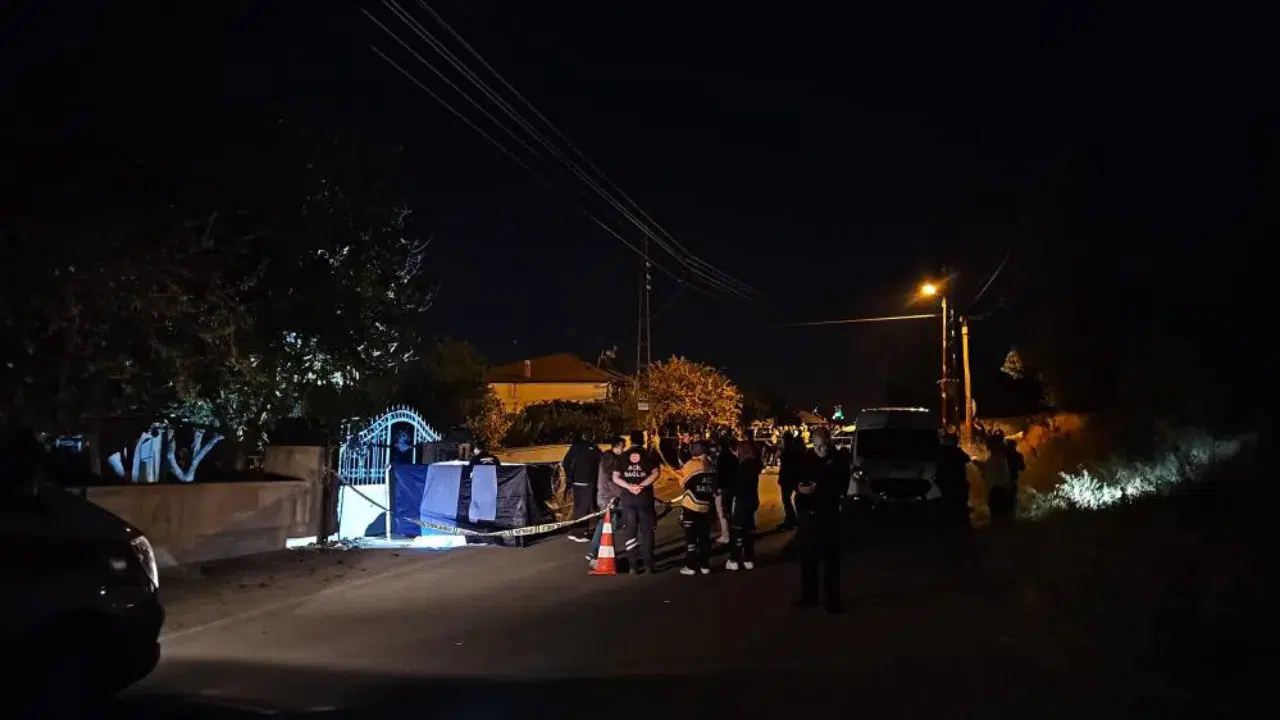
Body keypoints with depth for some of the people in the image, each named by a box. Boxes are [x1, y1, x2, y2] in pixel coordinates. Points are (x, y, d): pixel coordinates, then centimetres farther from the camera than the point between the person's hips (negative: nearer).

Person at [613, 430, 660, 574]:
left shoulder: (623, 456, 6)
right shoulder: (648, 454, 0)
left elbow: (615, 477, -1)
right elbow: (655, 473, -12)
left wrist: (629, 486, -11)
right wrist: (642, 485, -16)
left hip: (627, 497, 2)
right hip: (645, 496, -2)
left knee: (631, 530, 8)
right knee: (646, 530, 6)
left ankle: (633, 566, 6)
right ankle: (648, 565, 3)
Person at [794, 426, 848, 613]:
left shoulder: (839, 459, -3)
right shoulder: (806, 458, 6)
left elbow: (841, 487, -8)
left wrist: (817, 489, -18)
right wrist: (799, 487, -9)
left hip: (828, 514, -3)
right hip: (807, 513, 4)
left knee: (830, 559, -2)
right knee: (807, 557, 9)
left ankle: (832, 600, 4)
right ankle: (808, 596, 21)